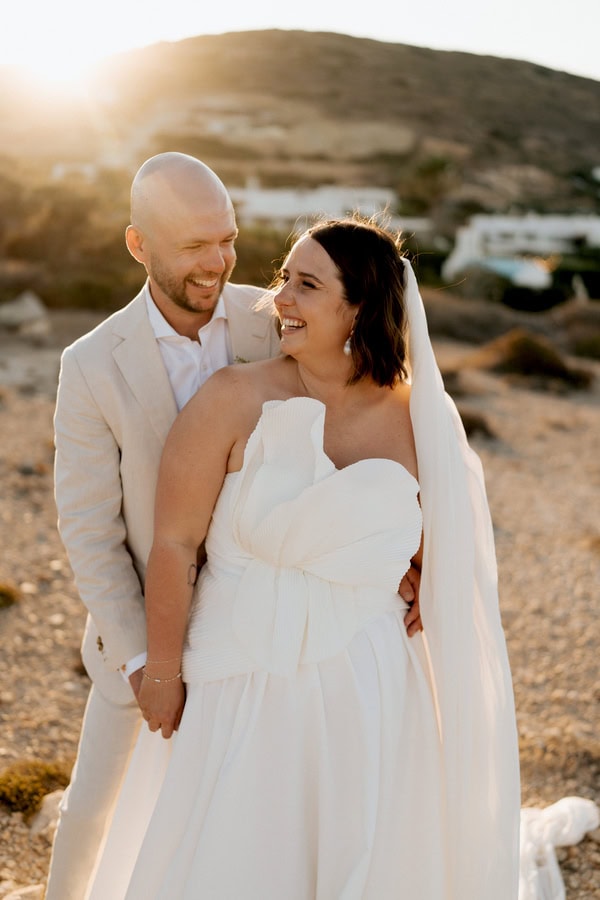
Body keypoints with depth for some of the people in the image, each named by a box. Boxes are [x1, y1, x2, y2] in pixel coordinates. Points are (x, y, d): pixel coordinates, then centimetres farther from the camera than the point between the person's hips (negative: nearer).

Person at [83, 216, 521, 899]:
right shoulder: (235, 400, -14)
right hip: (243, 683, -2)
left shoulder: (416, 417, -5)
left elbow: (437, 555, 5)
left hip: (368, 692, 3)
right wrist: (162, 670, -7)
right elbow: (174, 541, -11)